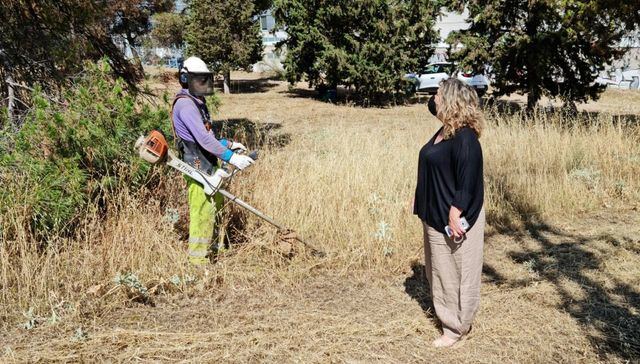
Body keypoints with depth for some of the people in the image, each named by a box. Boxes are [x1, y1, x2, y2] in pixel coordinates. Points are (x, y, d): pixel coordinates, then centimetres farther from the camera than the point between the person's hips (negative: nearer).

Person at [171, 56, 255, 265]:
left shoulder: (197, 102, 16)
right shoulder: (185, 103, -17)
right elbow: (203, 138, -27)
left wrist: (229, 144, 15)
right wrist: (230, 157, -31)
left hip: (208, 164, 10)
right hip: (196, 164, -10)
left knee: (215, 204, 20)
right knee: (203, 211, -7)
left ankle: (208, 245, 35)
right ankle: (197, 260, 3)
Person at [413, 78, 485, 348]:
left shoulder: (464, 139, -22)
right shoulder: (447, 129, 5)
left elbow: (467, 181, -25)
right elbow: (432, 106, 27)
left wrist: (455, 214, -26)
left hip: (452, 218, -10)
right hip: (436, 215, 10)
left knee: (455, 272, 4)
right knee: (440, 269, 21)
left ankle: (456, 327, 19)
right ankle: (444, 311, 38)